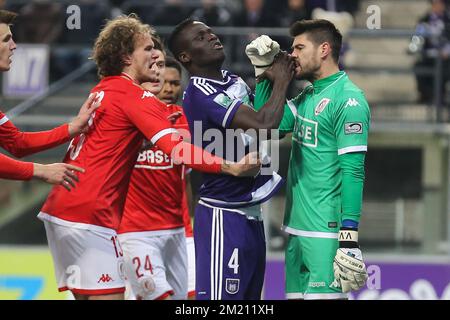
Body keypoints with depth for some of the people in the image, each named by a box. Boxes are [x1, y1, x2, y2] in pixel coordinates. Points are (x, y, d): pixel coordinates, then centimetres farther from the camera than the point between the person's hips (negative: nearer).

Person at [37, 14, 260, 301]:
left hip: (61, 209, 9)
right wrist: (230, 167, -29)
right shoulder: (136, 96, -10)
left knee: (84, 295, 11)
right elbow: (176, 148, -22)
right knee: (110, 295, -9)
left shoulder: (101, 91, 16)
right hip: (90, 215, -9)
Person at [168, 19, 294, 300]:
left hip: (250, 213, 9)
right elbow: (264, 125, -26)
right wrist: (282, 81, -12)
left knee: (249, 296, 10)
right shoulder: (201, 95, -18)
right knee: (218, 297, -12)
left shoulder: (234, 82, 11)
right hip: (224, 216, -9)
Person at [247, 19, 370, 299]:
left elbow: (353, 172, -16)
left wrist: (349, 237, -22)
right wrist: (266, 75, 10)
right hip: (298, 229, 9)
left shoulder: (348, 100, -11)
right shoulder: (307, 97, 17)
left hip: (326, 232, -9)